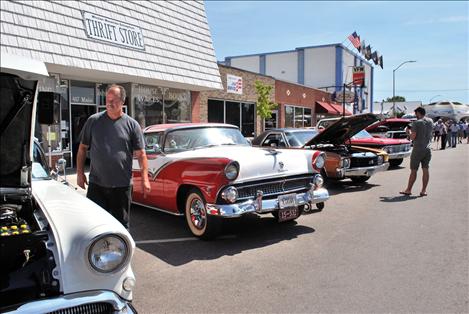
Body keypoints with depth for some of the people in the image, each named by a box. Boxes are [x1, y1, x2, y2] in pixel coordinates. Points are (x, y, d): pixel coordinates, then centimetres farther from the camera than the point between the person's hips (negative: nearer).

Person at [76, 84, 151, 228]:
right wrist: (80, 172, 4)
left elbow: (141, 154, 0)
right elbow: (82, 148, 10)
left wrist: (145, 179, -8)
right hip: (96, 184, 1)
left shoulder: (132, 125, 0)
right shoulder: (93, 121, 4)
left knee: (121, 224, 10)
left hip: (122, 186, -1)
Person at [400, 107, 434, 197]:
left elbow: (413, 137, -16)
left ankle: (408, 190, 10)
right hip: (428, 149, 5)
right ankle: (424, 190, 8)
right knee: (425, 170, 6)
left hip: (418, 149, -5)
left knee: (413, 171, 2)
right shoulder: (430, 121, 8)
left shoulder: (416, 123, -11)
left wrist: (409, 132, 5)